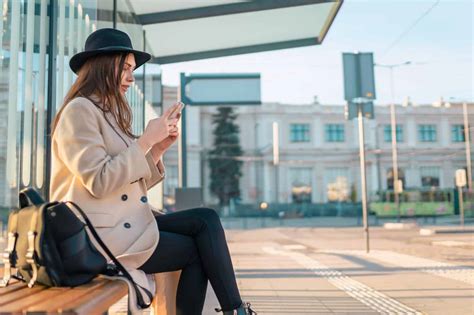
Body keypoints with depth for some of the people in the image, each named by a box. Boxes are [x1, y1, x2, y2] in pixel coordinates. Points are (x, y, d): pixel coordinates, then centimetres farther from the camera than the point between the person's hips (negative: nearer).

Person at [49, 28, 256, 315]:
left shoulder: (109, 114, 20)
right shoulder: (79, 110, -8)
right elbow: (100, 182, -20)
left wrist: (158, 148, 0)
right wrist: (146, 140, -15)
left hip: (126, 222, 8)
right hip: (100, 233, -8)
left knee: (206, 220, -9)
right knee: (199, 249, -10)